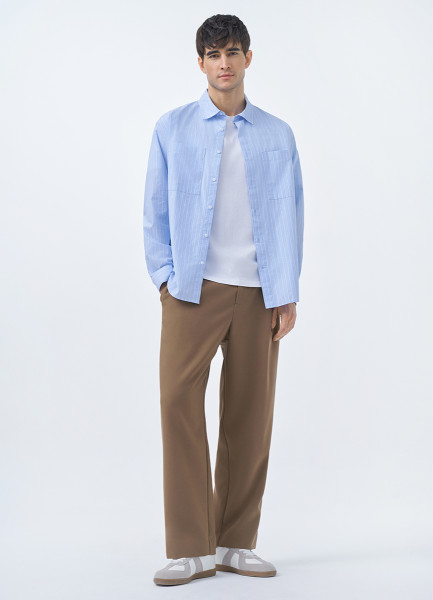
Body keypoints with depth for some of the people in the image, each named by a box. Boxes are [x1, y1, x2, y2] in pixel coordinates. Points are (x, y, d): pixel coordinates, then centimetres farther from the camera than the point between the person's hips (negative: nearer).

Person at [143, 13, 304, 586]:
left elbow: (290, 215, 7)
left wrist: (287, 295, 0)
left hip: (257, 292, 1)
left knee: (251, 416, 3)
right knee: (179, 403, -9)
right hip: (193, 288, -1)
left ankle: (236, 542, 16)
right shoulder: (172, 128, 10)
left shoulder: (277, 135, 11)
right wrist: (165, 277, -1)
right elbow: (155, 211, 10)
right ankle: (191, 549, -1)